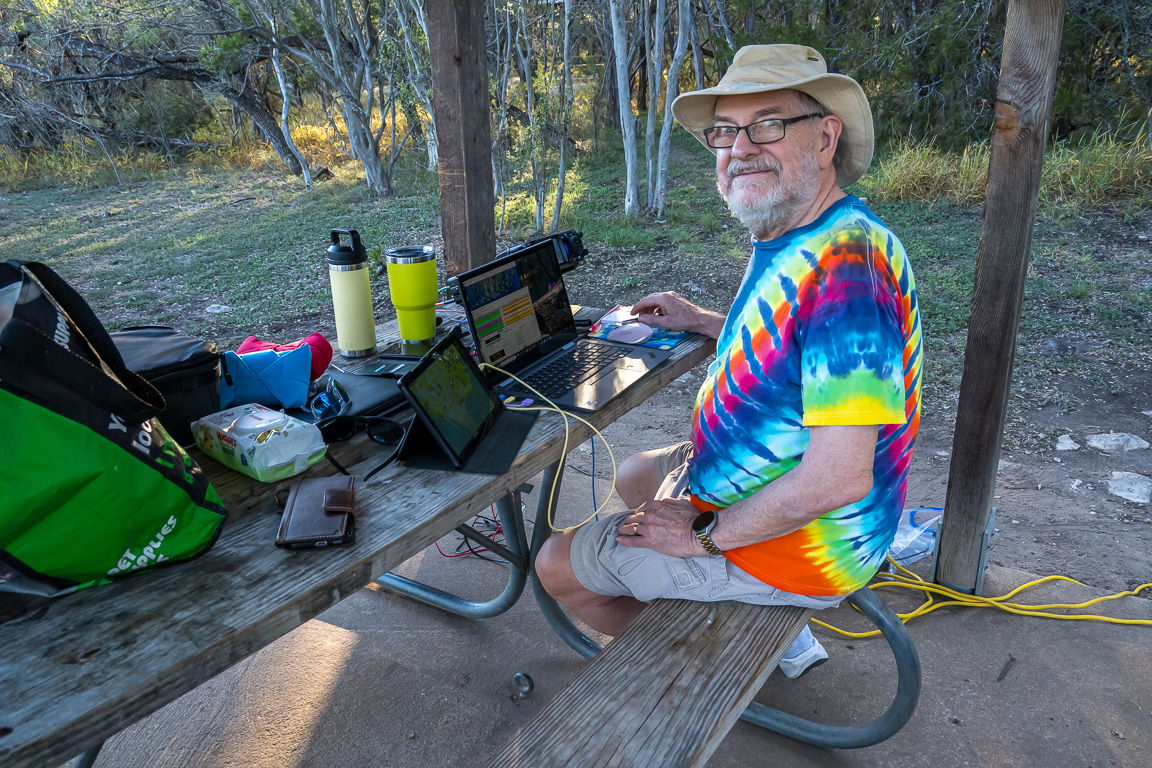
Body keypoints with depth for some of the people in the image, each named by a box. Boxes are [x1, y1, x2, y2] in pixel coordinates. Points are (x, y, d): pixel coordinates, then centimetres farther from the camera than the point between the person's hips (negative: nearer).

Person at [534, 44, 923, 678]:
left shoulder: (844, 266, -31)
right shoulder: (790, 243, 3)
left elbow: (837, 479, -34)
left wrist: (704, 534, -22)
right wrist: (702, 323, 17)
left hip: (797, 545, -10)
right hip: (758, 486, 10)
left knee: (557, 565, 0)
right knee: (634, 475, 31)